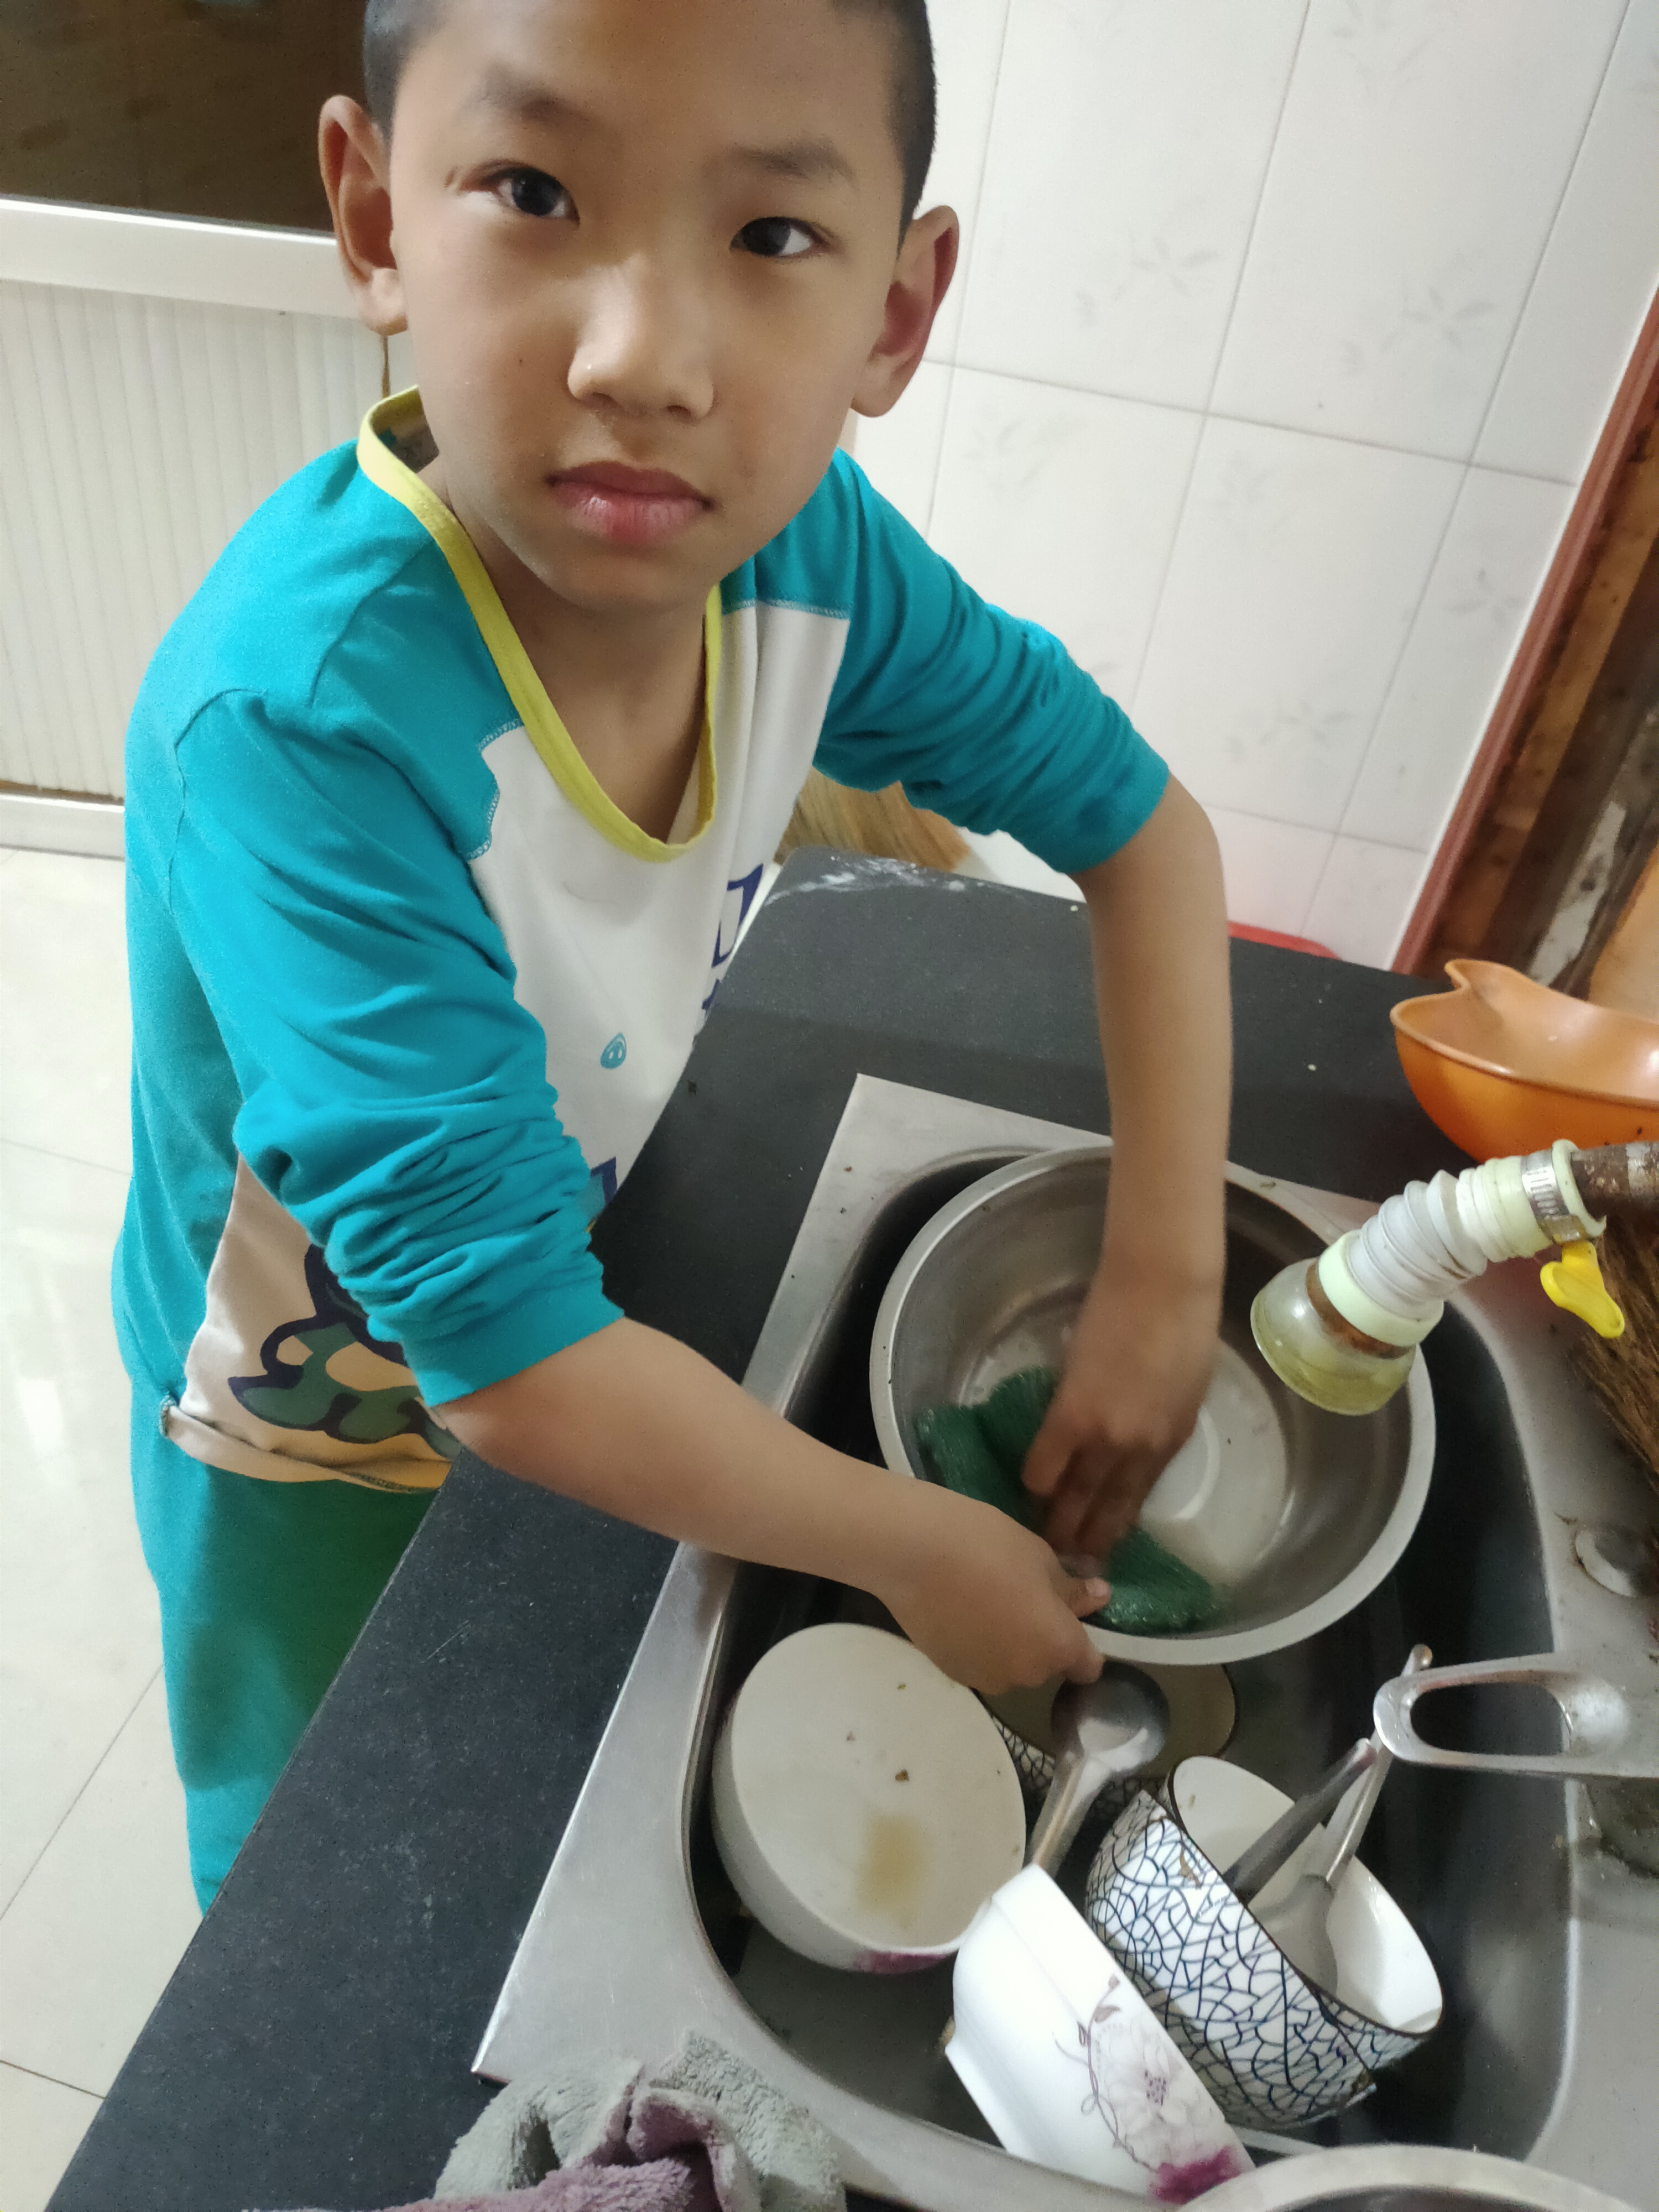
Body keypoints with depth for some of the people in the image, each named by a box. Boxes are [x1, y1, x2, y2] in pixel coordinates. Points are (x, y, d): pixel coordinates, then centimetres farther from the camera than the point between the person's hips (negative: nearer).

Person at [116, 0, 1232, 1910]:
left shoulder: (803, 547, -23)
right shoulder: (303, 723, -40)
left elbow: (1136, 820, -9)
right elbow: (511, 1365, -37)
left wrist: (1164, 1276, -14)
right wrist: (919, 1552, -23)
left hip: (573, 1340, 5)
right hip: (322, 1426, -4)